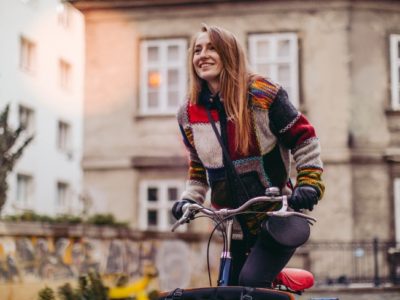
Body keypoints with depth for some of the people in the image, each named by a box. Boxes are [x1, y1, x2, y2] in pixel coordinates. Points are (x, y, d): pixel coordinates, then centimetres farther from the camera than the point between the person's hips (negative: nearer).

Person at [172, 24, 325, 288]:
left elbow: (304, 139, -5)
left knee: (251, 281, -25)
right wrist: (189, 199, 0)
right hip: (235, 226, 5)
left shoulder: (262, 94, -10)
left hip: (278, 219, -5)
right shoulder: (188, 114, 2)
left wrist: (309, 184, -17)